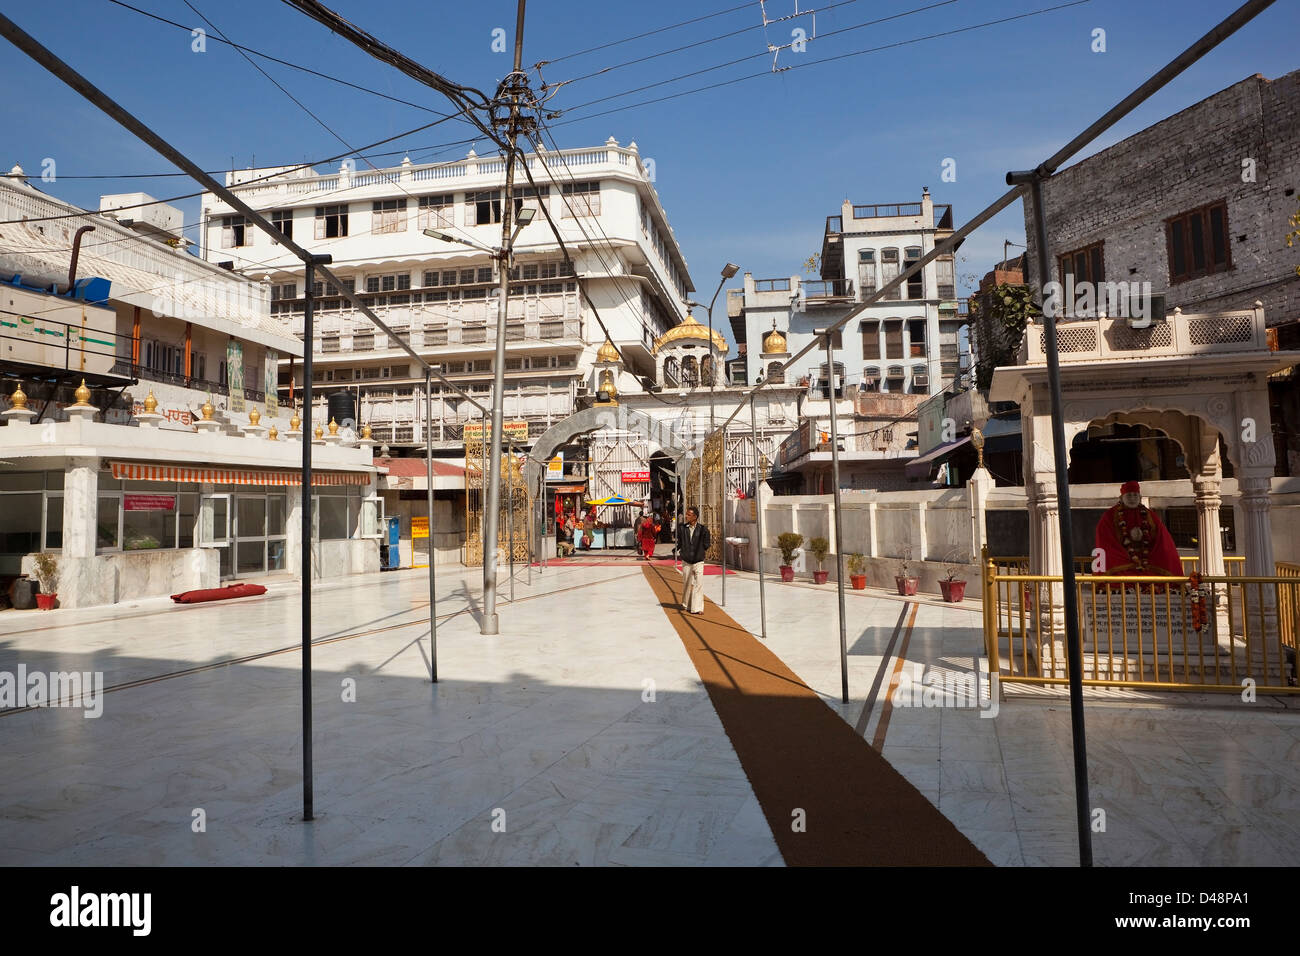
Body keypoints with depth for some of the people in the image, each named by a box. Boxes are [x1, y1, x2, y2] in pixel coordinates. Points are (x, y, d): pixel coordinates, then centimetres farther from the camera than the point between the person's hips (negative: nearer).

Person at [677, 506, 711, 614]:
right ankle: (686, 604, 28)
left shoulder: (703, 529, -5)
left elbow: (706, 545, 3)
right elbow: (679, 544, 12)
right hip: (686, 562, 2)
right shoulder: (683, 529, 1)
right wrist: (682, 552, 6)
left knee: (699, 584, -8)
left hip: (698, 562, -2)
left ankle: (697, 608, -5)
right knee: (686, 584, 11)